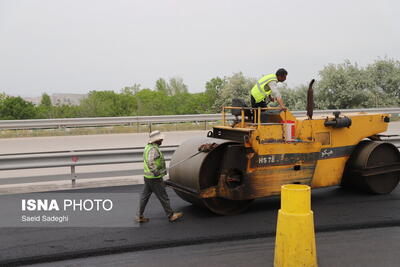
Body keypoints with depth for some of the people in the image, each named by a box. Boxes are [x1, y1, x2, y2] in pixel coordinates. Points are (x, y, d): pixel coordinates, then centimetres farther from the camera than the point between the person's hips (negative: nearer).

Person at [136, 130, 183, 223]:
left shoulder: (148, 147, 10)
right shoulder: (153, 149, -21)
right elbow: (151, 163, -32)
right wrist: (157, 173, -29)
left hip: (147, 176, 10)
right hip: (155, 178, -10)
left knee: (144, 196, 13)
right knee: (163, 197, 2)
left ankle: (139, 216, 19)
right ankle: (171, 215, 13)